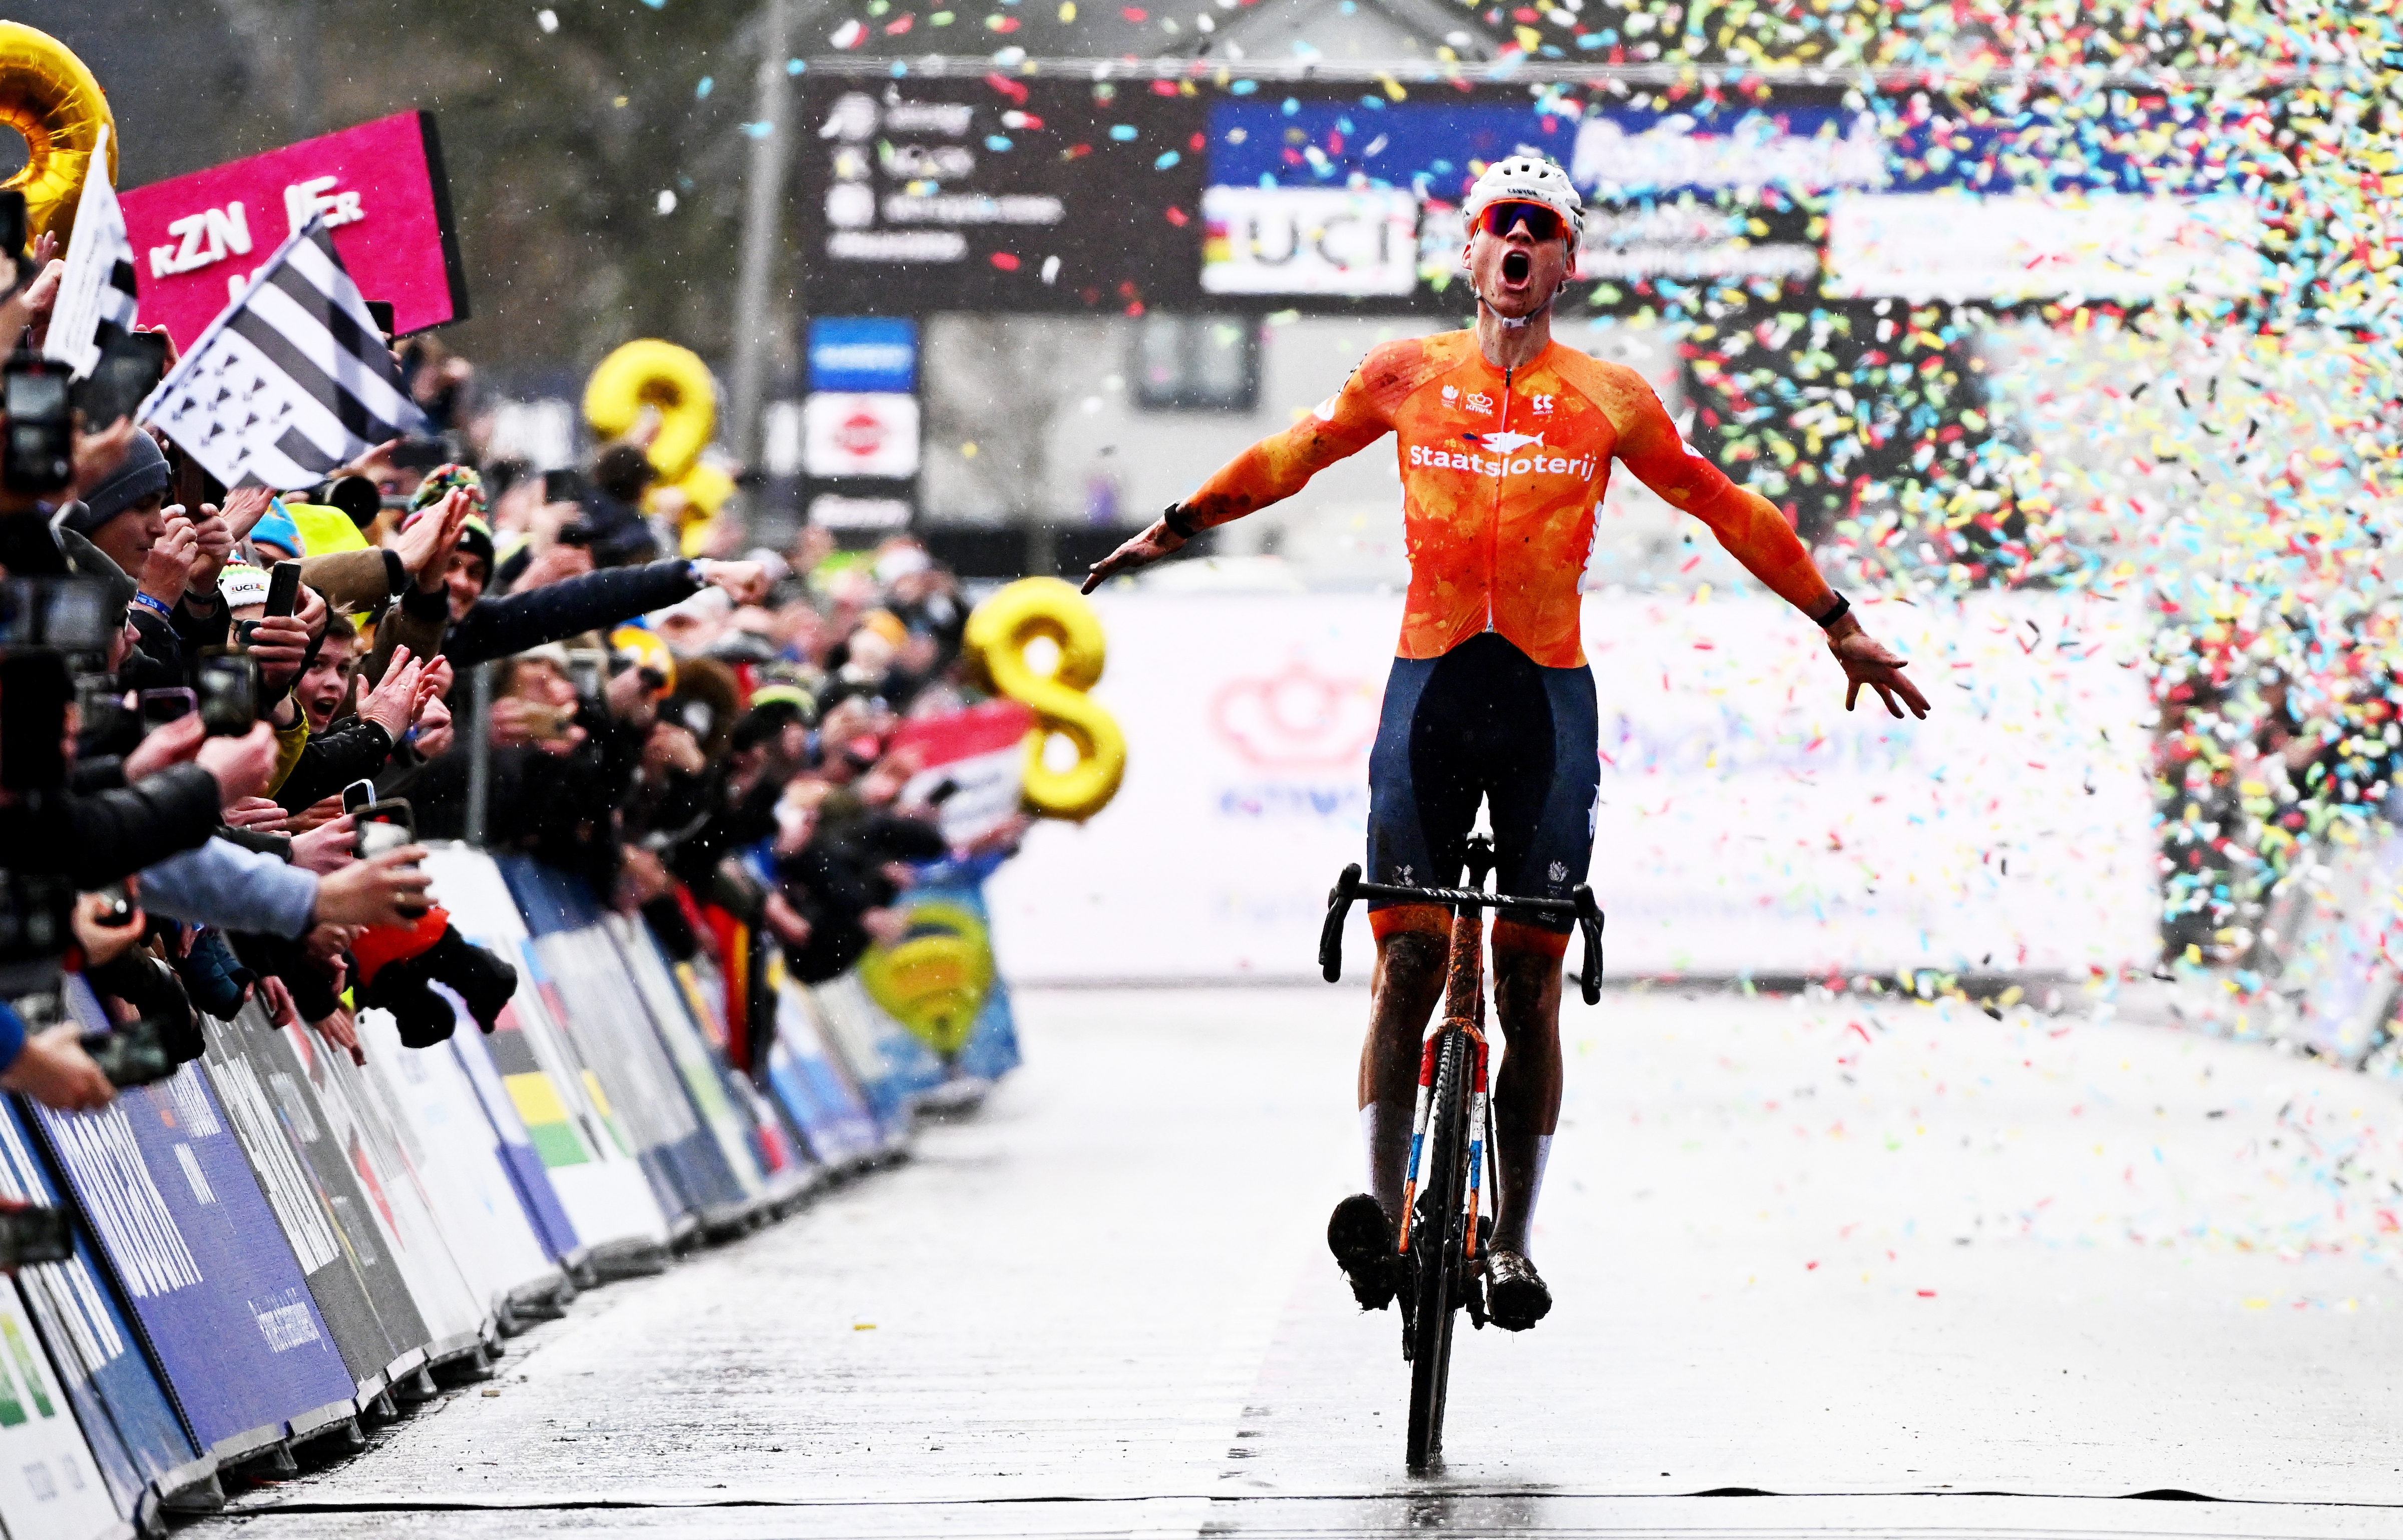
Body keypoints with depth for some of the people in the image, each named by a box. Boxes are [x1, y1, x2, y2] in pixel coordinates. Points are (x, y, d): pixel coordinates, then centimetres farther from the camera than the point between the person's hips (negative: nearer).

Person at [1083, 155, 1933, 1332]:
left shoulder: (1608, 399, 8)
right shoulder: (1406, 377, 9)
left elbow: (1722, 508, 17)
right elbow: (1289, 459, 23)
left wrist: (1838, 626, 20)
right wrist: (1174, 530, 24)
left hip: (1548, 700, 0)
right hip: (1429, 686, 0)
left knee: (1531, 979, -2)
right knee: (1406, 959, -10)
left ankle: (1511, 1244, 3)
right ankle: (1383, 1210, -15)